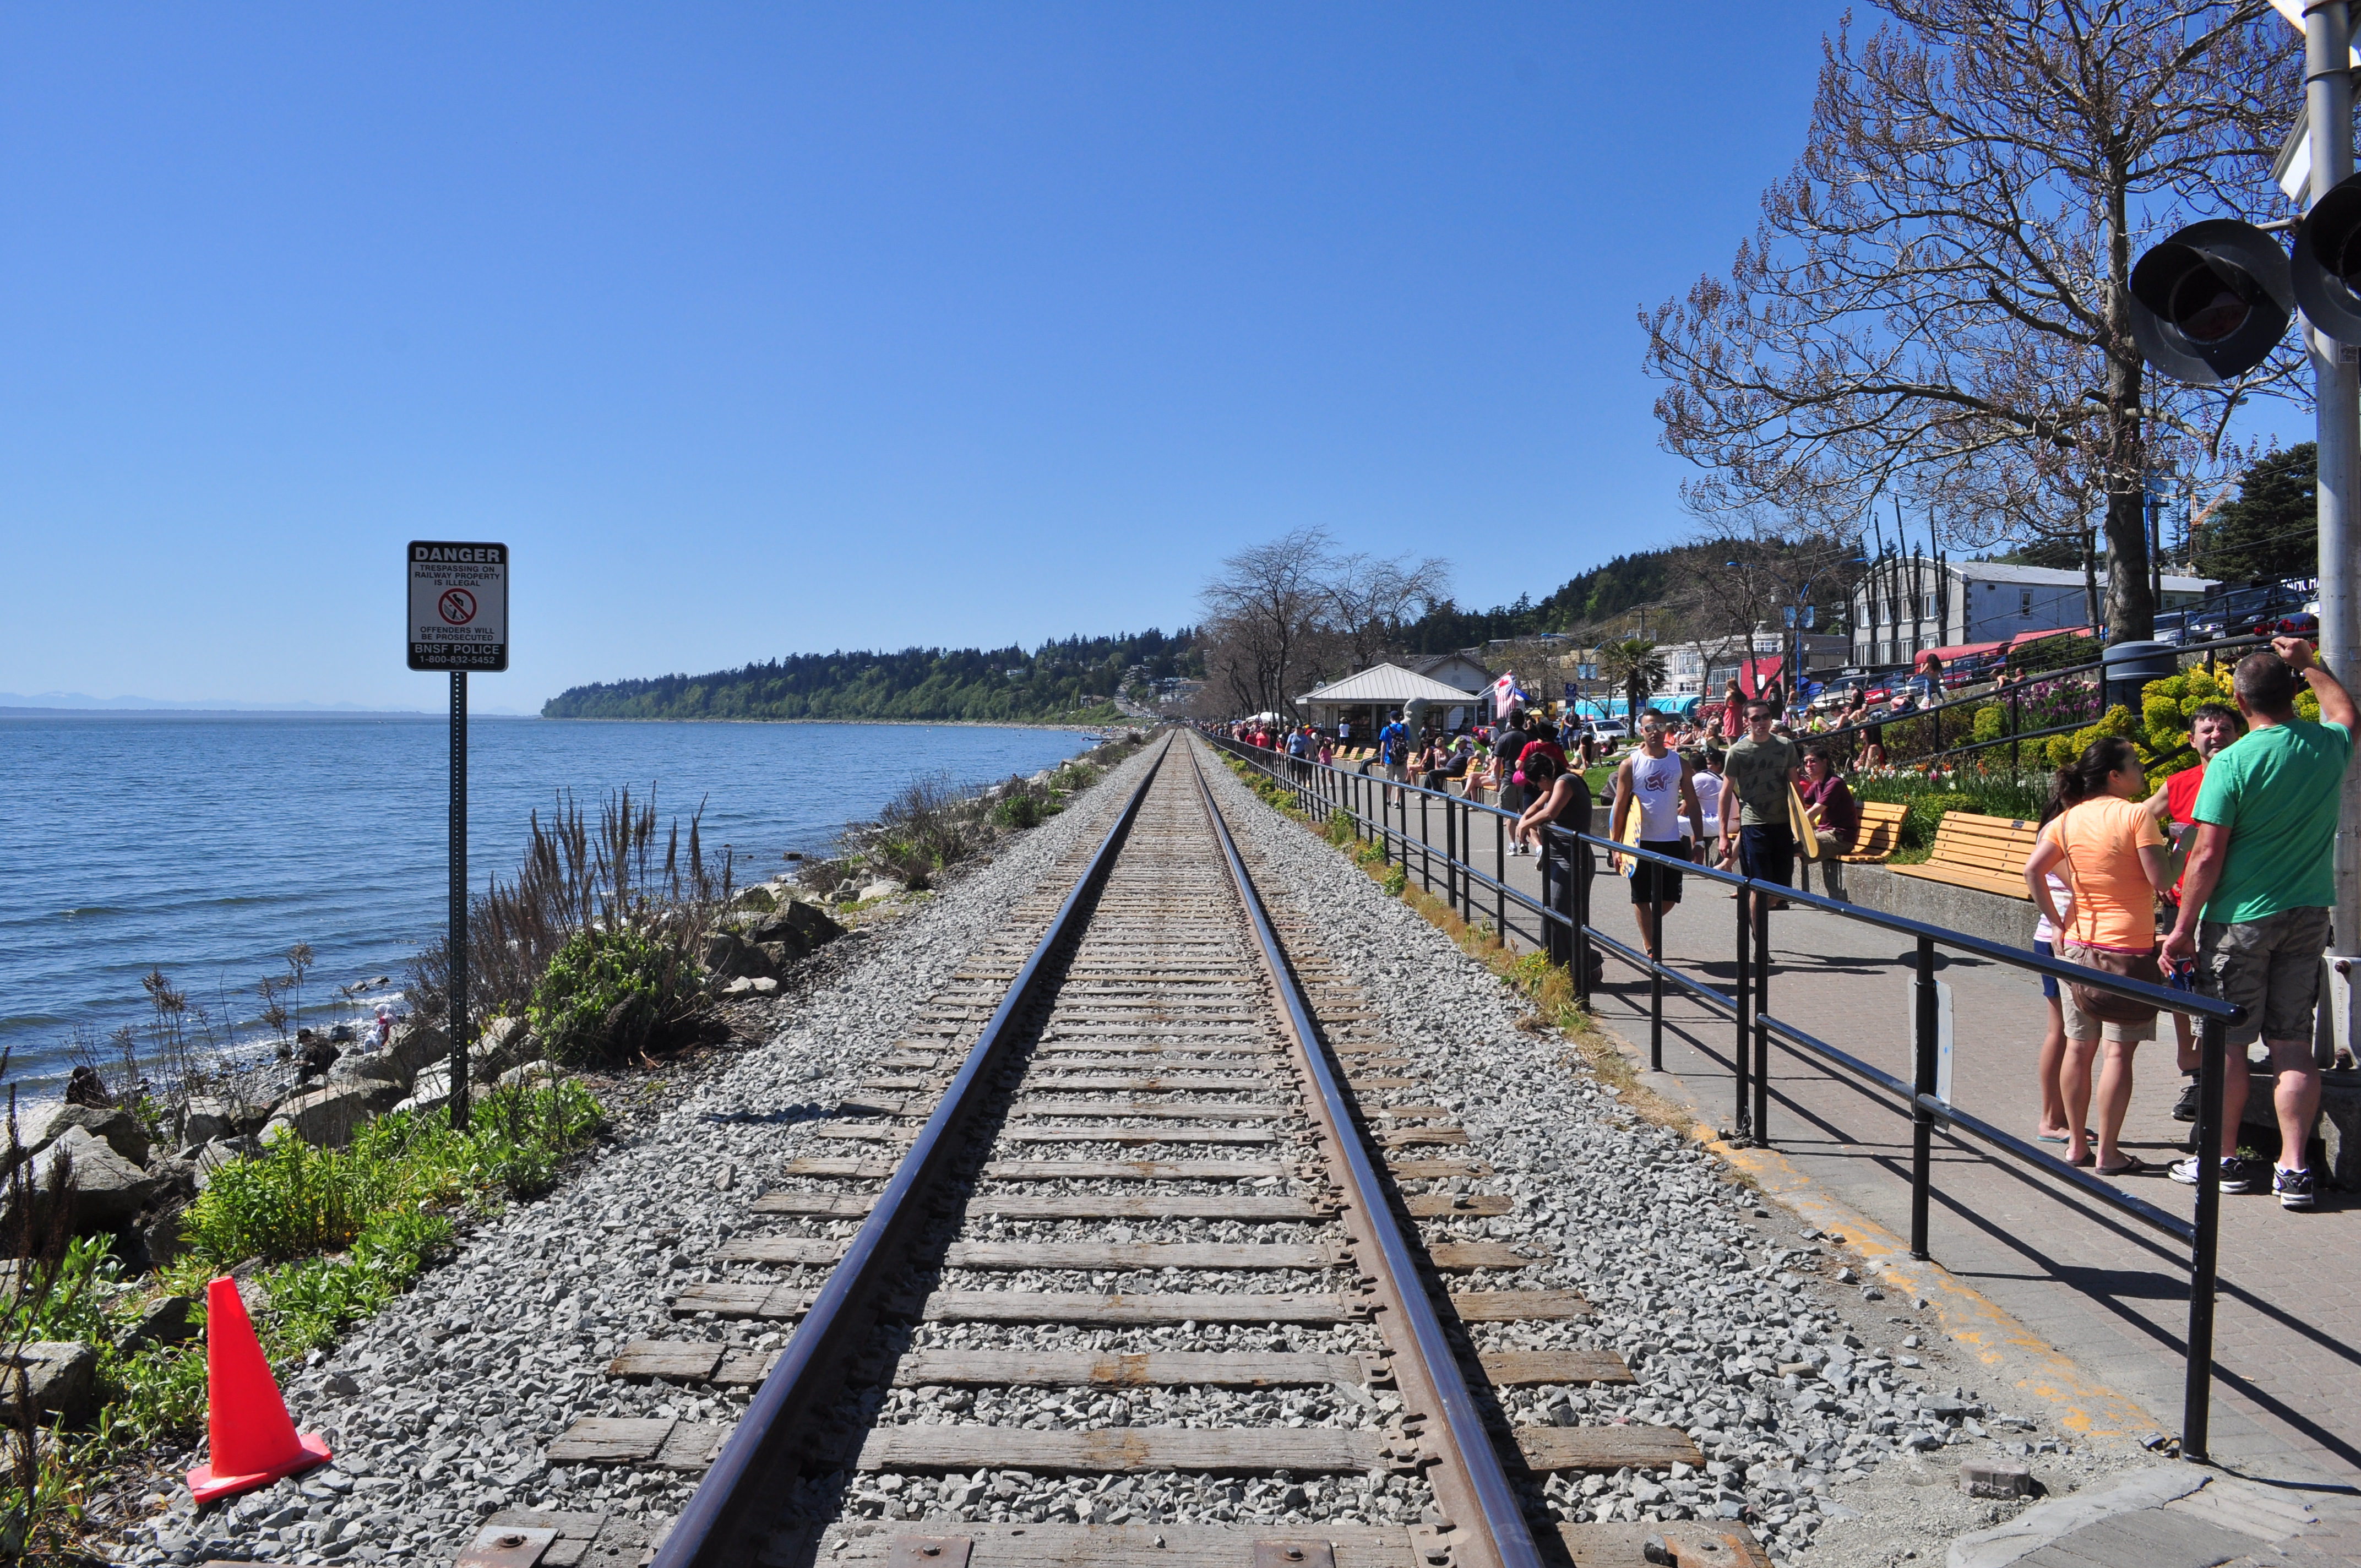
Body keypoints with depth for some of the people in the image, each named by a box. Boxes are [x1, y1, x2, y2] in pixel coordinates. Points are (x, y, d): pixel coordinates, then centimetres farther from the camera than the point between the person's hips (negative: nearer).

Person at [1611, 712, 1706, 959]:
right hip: (1641, 841, -2)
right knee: (1642, 898, 1)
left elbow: (1692, 803, 8)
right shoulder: (1630, 765, -2)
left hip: (1671, 840, 2)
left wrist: (1698, 840, 1)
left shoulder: (1679, 763, 5)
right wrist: (1617, 845, -5)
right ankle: (1651, 950, 11)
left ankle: (1650, 931, 34)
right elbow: (1621, 806, -1)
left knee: (1669, 898, 6)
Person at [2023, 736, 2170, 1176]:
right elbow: (2160, 880, -13)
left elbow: (2032, 869, 2)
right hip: (2128, 948, -5)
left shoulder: (2069, 819, 5)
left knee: (2078, 1046, 12)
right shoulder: (2136, 815, -11)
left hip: (2078, 945, 5)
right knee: (2119, 1051, -1)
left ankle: (2076, 1144, 20)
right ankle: (2108, 1153, 2)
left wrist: (2055, 920, 7)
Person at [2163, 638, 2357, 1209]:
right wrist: (2308, 665, 36)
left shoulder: (2231, 764, -15)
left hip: (2240, 921, -5)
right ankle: (2294, 1168, 7)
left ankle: (2224, 1160, 16)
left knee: (2227, 1044, 6)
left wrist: (2183, 928, -8)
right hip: (2308, 916, 5)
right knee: (2294, 1044, 8)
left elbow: (2207, 856, -15)